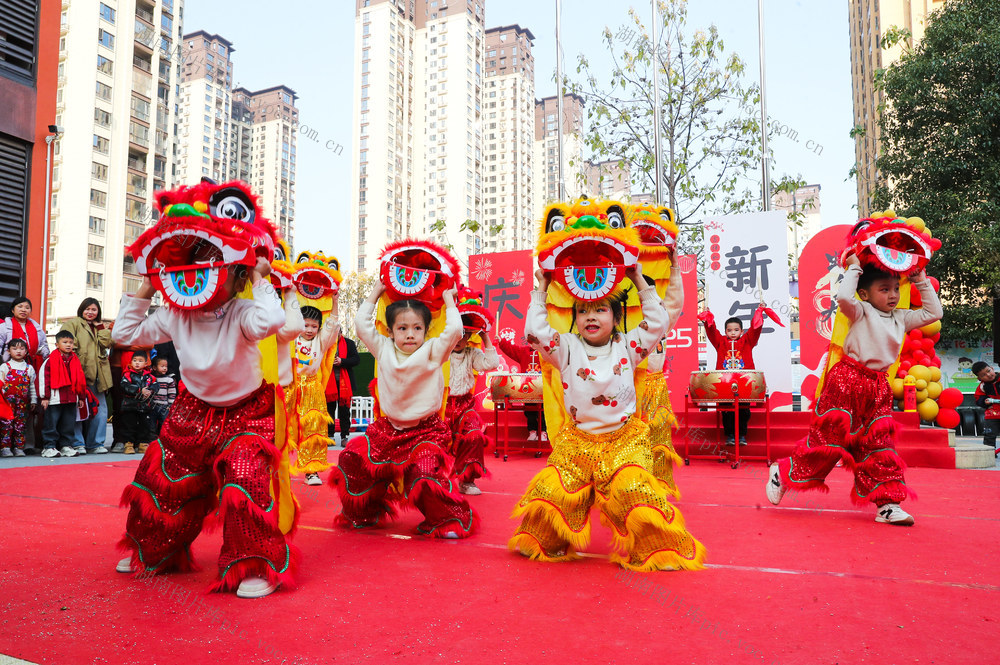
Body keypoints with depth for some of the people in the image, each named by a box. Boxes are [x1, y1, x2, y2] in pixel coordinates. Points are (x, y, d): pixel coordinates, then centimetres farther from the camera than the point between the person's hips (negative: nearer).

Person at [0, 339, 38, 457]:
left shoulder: (29, 368, 11)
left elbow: (33, 385, 13)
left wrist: (33, 400, 11)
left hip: (23, 402, 2)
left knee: (20, 425, 3)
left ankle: (19, 447, 8)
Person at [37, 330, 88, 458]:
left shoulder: (75, 360, 11)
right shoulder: (51, 360, -3)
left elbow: (81, 379, 16)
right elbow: (43, 377, -5)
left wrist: (81, 397, 15)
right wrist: (45, 397, -9)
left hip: (71, 399, 5)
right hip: (54, 399, -4)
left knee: (69, 423, 9)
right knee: (51, 423, 0)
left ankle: (66, 445, 18)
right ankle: (49, 447, 8)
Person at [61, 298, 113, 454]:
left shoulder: (100, 327, 24)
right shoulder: (73, 323, 7)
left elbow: (106, 343, 7)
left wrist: (100, 327, 6)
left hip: (96, 374, 5)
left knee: (100, 409, 3)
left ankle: (95, 443, 10)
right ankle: (77, 444, -1)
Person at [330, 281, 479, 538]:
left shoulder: (433, 351, -5)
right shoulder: (383, 349, 4)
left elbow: (455, 329, -19)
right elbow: (362, 324, 4)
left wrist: (448, 297, -6)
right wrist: (376, 291, 9)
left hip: (425, 430, -4)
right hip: (388, 428, 5)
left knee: (425, 473, -26)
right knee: (352, 457, -5)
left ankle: (448, 520, 0)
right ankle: (363, 513, 21)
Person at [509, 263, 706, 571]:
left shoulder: (626, 346, 6)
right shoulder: (567, 348, 3)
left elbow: (657, 323, 2)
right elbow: (536, 330, -7)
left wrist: (640, 282, 4)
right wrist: (542, 288, 1)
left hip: (624, 438, -1)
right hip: (577, 440, 1)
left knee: (634, 490, -22)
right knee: (551, 490, -13)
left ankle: (653, 552, 1)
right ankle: (546, 544, 15)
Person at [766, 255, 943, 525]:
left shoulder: (901, 318, 16)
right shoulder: (862, 312, -3)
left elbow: (934, 312, 22)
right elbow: (843, 297, -24)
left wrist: (921, 281, 17)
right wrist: (854, 268, -10)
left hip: (877, 387, 6)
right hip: (847, 380, -6)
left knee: (878, 445, 7)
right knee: (829, 435, -5)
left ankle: (887, 505, 11)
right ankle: (782, 473, 11)